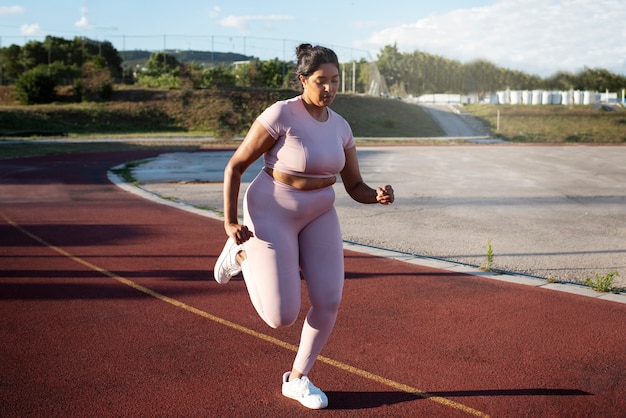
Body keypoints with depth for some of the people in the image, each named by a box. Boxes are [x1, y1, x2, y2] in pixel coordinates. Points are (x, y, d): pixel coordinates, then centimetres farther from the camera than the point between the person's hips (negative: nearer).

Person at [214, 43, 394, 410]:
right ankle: (242, 253, 20)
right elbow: (234, 166, -14)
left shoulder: (340, 127, 0)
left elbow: (356, 188, 2)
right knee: (282, 317, -7)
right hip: (272, 215, -5)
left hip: (317, 215, 6)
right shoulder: (279, 115, -20)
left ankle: (297, 379, 18)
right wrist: (230, 222, -18)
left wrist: (380, 196, -21)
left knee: (329, 302, -6)